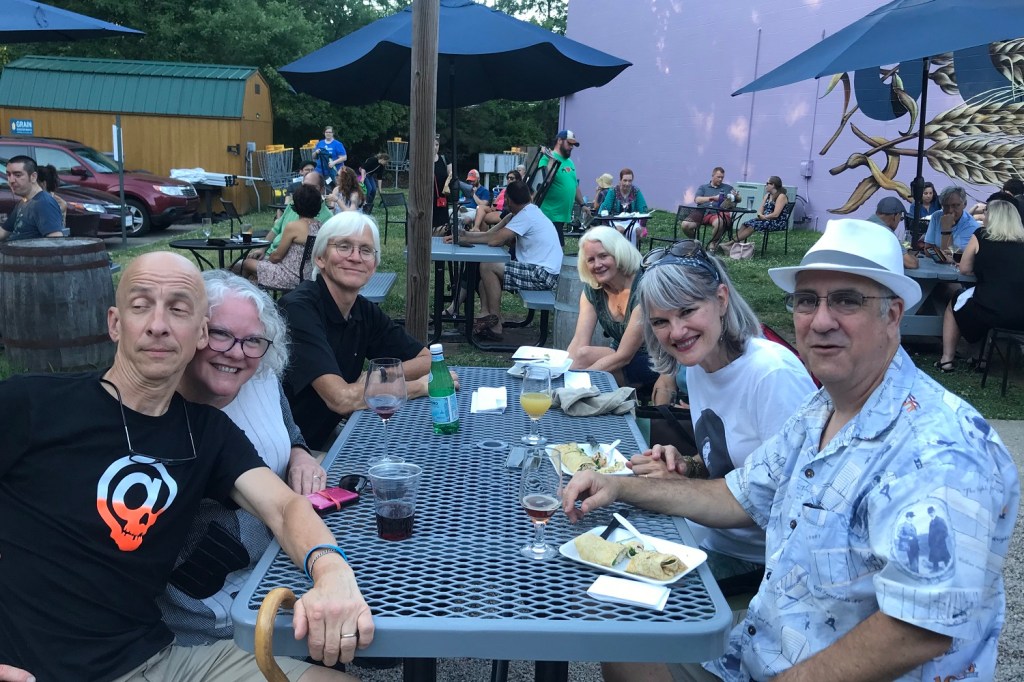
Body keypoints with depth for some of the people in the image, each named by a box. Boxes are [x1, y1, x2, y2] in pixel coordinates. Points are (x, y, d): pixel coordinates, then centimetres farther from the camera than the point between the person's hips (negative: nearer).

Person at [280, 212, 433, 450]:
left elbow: (427, 359, 7)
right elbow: (341, 399, -28)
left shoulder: (365, 312, 1)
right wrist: (421, 385, -17)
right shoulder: (298, 308, -20)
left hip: (326, 440, 7)